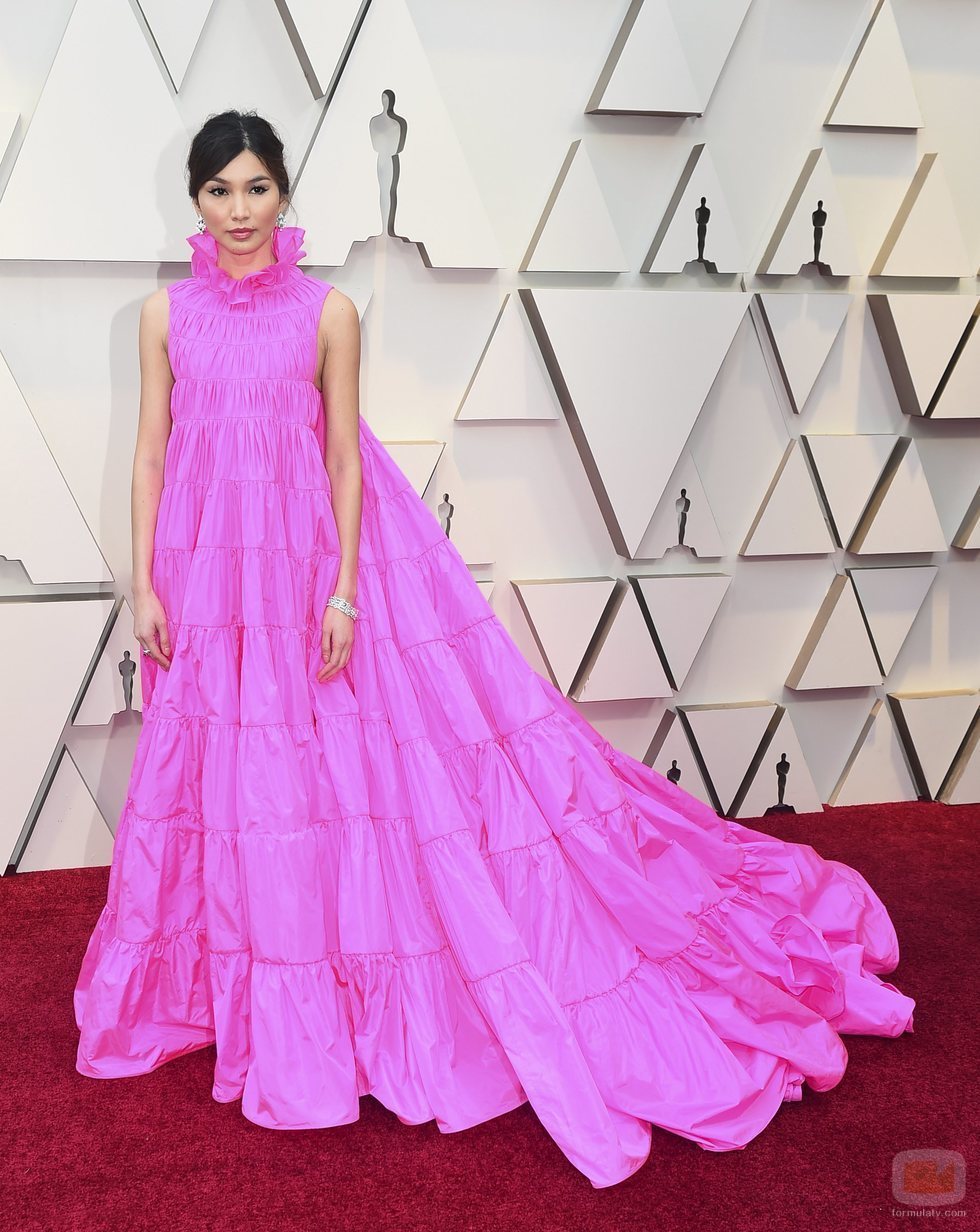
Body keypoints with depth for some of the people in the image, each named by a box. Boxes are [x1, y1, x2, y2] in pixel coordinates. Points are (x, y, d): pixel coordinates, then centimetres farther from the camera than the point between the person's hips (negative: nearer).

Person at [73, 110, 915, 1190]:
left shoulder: (326, 310, 0)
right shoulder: (167, 313, 6)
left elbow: (344, 459, -1)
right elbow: (150, 455, 7)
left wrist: (343, 591, -9)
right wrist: (144, 585, 0)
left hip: (308, 558, -2)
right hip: (208, 572, 2)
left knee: (349, 762, -1)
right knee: (231, 774, 8)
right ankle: (249, 993, 28)